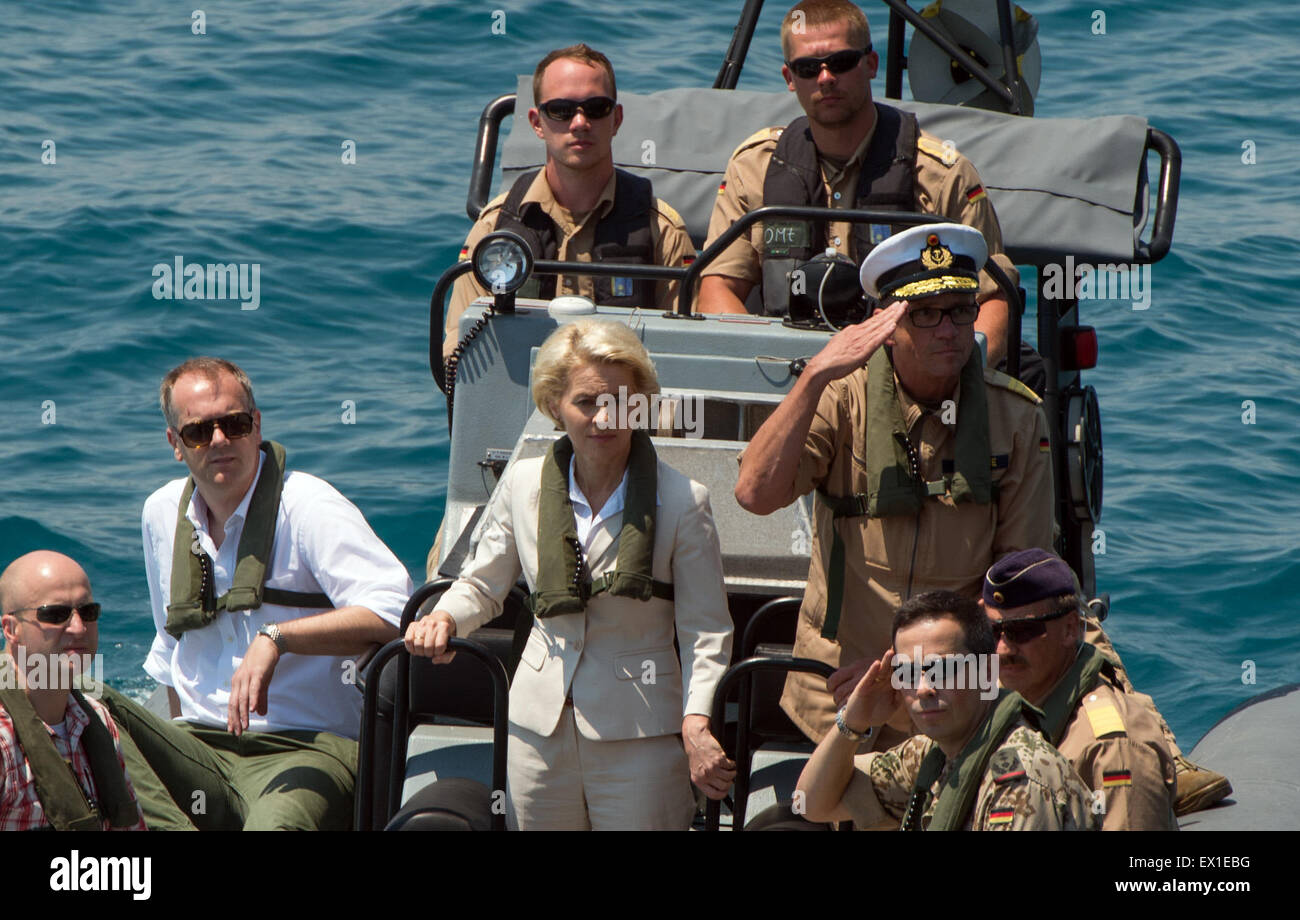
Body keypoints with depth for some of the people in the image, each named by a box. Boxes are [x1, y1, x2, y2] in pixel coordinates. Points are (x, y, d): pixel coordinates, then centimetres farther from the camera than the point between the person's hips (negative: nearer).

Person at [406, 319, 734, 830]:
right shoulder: (523, 483, 5)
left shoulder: (682, 501, -5)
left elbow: (706, 631, -4)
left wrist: (696, 722, -18)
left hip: (639, 734, -3)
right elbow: (482, 585, 18)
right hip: (540, 726, 3)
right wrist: (445, 617, -5)